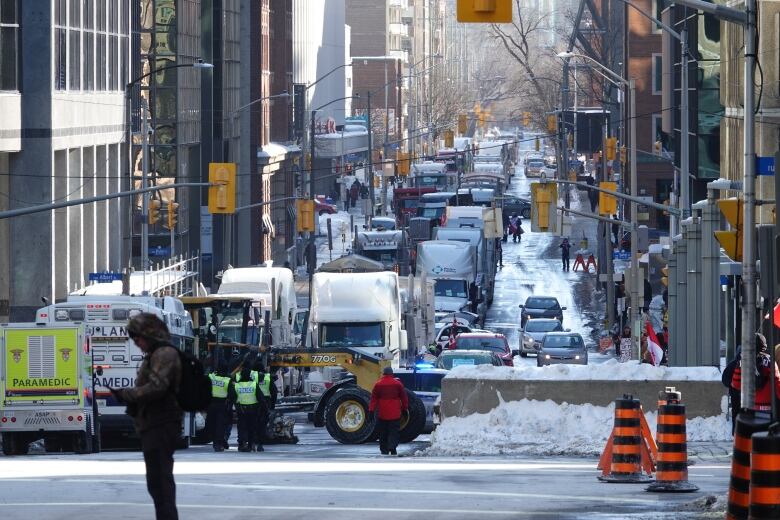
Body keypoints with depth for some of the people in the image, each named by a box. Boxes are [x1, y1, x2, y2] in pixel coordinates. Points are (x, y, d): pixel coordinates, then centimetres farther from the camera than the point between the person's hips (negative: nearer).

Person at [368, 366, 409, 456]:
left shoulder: (378, 384, 0)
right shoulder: (398, 384, -1)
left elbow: (374, 398, 1)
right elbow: (404, 397, 6)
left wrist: (371, 410, 3)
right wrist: (405, 408, 18)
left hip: (382, 414, 1)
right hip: (395, 414, -1)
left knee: (383, 433, 10)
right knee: (393, 432, -1)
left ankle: (384, 450, 12)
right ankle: (392, 448, -17)